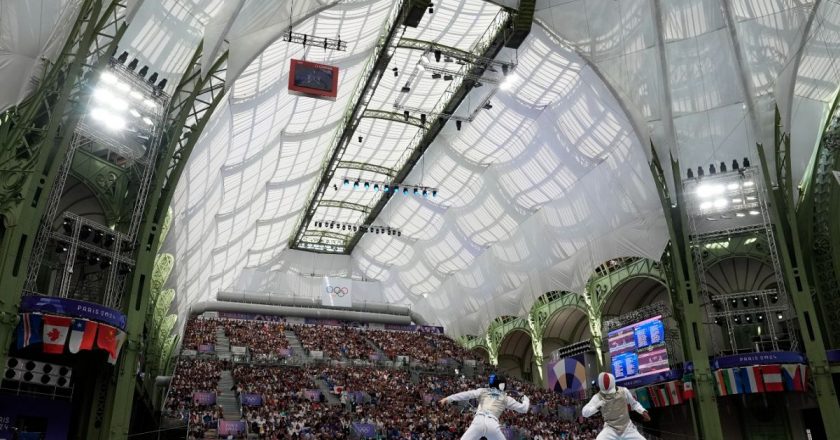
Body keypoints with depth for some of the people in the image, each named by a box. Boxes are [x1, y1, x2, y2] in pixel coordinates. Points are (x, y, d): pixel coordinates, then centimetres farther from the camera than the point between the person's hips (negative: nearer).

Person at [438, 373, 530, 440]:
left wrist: (448, 399, -1)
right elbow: (523, 408, 29)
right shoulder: (505, 397, 25)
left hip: (478, 421, -1)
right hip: (492, 424, 1)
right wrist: (526, 399, 51)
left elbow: (466, 394, 7)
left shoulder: (483, 391, 24)